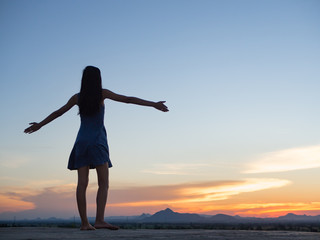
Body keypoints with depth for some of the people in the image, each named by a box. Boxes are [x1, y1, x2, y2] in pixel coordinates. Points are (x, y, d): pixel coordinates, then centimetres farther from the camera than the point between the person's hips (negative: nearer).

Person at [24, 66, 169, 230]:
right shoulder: (102, 93, -1)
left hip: (82, 142, 4)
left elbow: (58, 112, 15)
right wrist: (153, 104, 3)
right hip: (97, 142, -4)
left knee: (82, 183, 0)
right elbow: (128, 99, -1)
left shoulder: (77, 97, 7)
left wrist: (39, 124, 29)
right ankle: (99, 220, -21)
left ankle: (84, 223, -2)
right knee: (103, 183, -7)